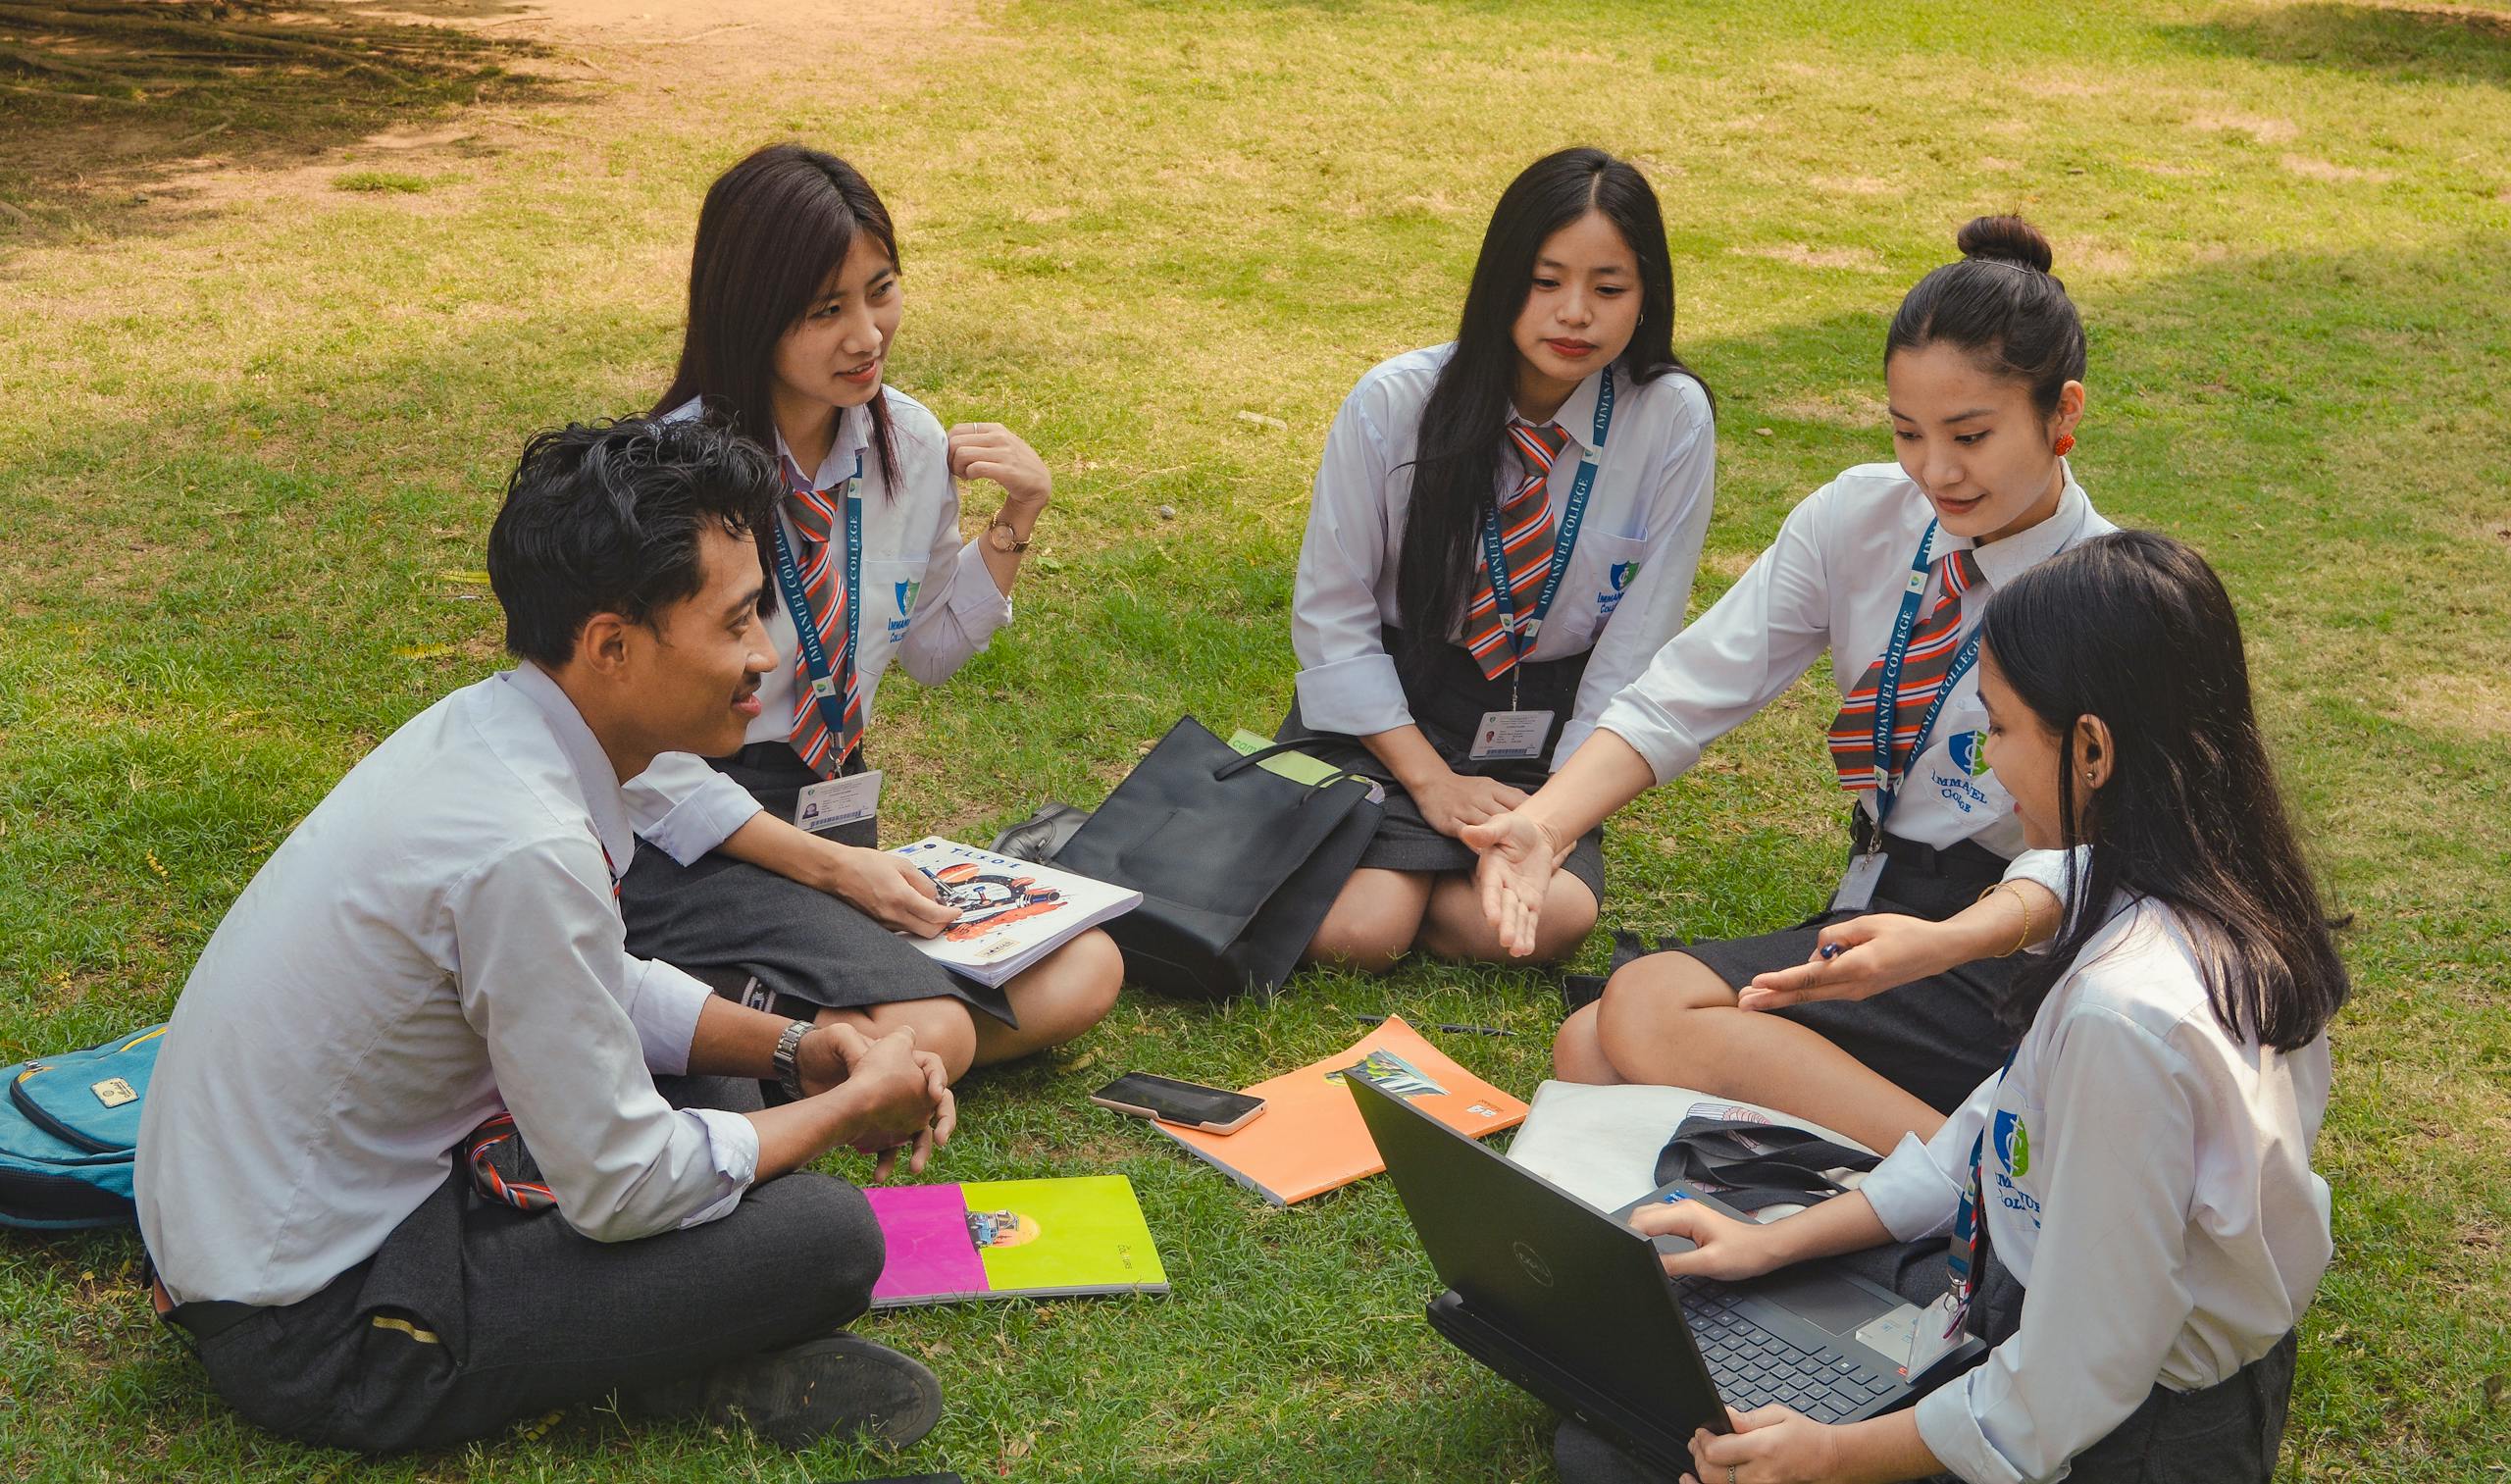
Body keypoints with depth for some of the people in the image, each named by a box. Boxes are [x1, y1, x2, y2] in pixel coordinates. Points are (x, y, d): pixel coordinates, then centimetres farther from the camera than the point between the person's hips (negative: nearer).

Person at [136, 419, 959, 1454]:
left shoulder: (481, 725, -2)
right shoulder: (525, 850, -30)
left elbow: (610, 990, 15)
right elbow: (622, 1189, -20)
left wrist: (790, 1048, 2)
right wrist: (852, 1106, -7)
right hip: (310, 1338, -10)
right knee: (828, 1236, -17)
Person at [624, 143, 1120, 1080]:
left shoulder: (911, 443, 1)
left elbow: (927, 650, 19)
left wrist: (1017, 519, 4)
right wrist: (824, 864, -20)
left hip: (834, 817, 8)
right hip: (685, 836, -7)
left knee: (1081, 976, -13)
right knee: (927, 1034, -28)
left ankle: (738, 1003, -5)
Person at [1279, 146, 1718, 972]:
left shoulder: (1673, 422, -11)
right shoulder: (1395, 402, -13)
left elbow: (1637, 641, -5)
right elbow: (1330, 610, -6)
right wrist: (1429, 776, -12)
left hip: (1540, 733, 2)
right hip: (1384, 708, -1)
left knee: (1554, 919, -27)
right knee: (1354, 937, -24)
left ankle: (1383, 878, 1)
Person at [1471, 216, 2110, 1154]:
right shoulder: (1858, 519, 3)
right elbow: (1688, 693, -3)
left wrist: (1948, 942, -46)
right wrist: (1542, 823, -21)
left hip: (2012, 961, -7)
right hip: (1871, 915, 7)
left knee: (1650, 1012, -25)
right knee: (1585, 1052, -13)